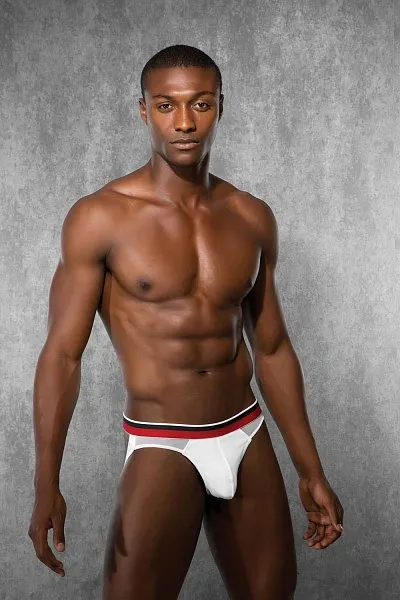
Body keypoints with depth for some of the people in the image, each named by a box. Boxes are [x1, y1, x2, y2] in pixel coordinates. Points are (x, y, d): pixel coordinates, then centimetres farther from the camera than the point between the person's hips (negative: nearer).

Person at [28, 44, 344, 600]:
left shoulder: (252, 218, 3)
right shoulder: (100, 217, -10)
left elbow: (272, 348, 9)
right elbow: (63, 353, -11)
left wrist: (311, 471, 11)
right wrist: (46, 484, -21)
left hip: (248, 439, 4)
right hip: (162, 449, -4)